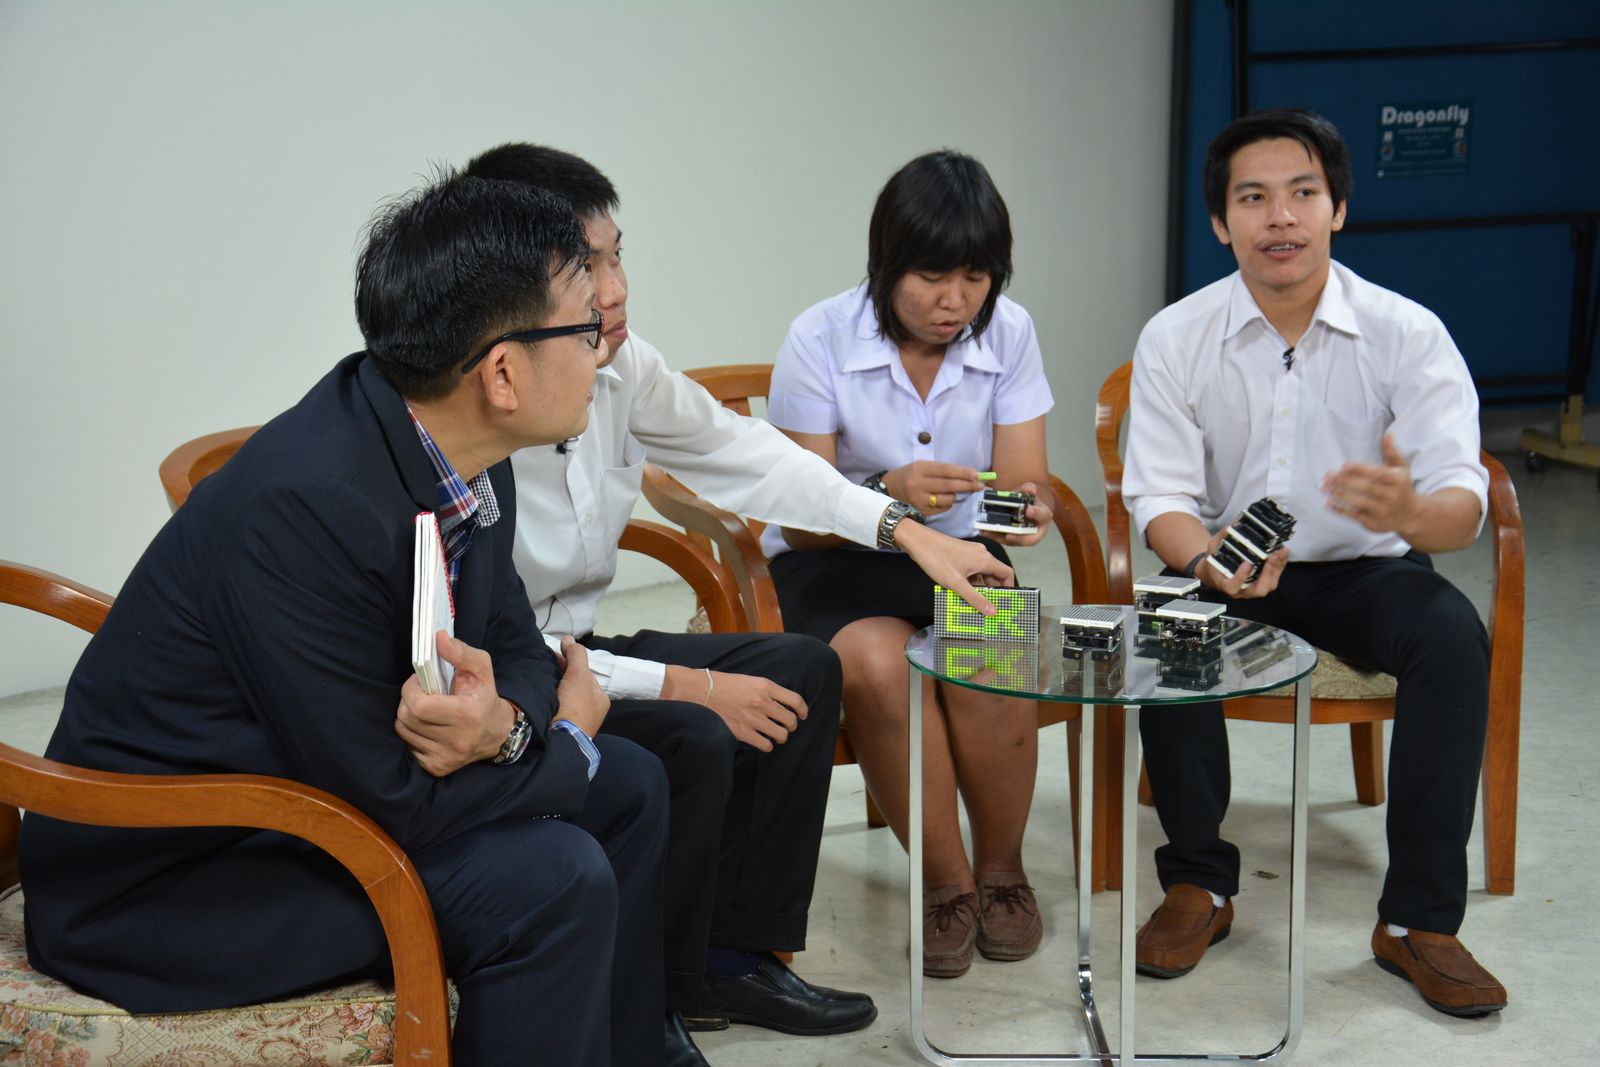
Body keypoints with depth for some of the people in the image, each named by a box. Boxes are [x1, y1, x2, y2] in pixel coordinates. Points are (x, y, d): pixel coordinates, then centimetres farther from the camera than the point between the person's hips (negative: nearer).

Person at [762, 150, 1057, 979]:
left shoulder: (1008, 333, -4)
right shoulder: (820, 340, -13)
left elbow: (1023, 481, -4)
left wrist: (1028, 509, -30)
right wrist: (891, 495, -31)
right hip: (834, 567, -2)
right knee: (877, 663, -34)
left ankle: (1000, 870, -5)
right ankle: (946, 882, -13)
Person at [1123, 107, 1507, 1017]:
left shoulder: (1407, 334, -12)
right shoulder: (1176, 339, -7)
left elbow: (1465, 504, -21)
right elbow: (1161, 496, -10)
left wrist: (1408, 511, -47)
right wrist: (1206, 558, -35)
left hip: (1367, 569, 0)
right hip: (1231, 568, 1)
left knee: (1454, 635, -30)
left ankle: (1420, 918, -19)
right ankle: (1200, 883, -11)